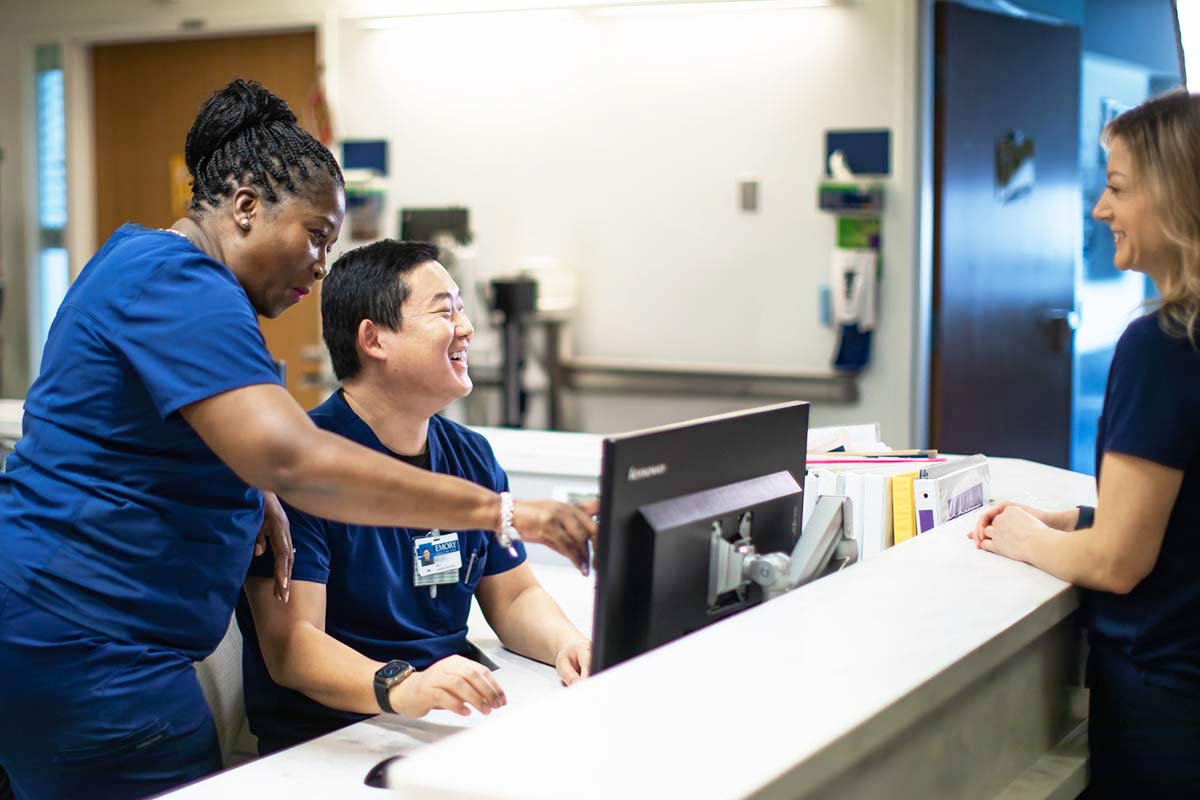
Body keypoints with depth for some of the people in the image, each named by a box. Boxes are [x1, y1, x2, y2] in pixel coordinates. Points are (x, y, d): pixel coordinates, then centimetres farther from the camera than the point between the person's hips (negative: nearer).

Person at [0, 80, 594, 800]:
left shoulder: (144, 259, 15)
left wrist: (257, 494, 2)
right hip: (84, 652, -11)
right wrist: (499, 510, -30)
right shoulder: (180, 286, -19)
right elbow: (292, 460, -31)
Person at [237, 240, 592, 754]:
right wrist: (400, 689, -37)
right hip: (328, 738, -7)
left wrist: (566, 644, -5)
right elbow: (289, 642, -19)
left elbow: (514, 596, 18)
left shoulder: (472, 456, 13)